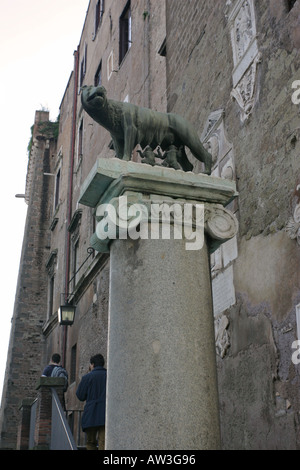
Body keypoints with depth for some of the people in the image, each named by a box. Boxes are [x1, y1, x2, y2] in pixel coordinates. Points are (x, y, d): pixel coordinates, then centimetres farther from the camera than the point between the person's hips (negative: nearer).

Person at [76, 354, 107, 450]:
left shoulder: (87, 377, -2)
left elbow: (80, 396, 4)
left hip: (91, 415, -2)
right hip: (106, 416, 2)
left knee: (90, 442, 12)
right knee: (103, 442, -2)